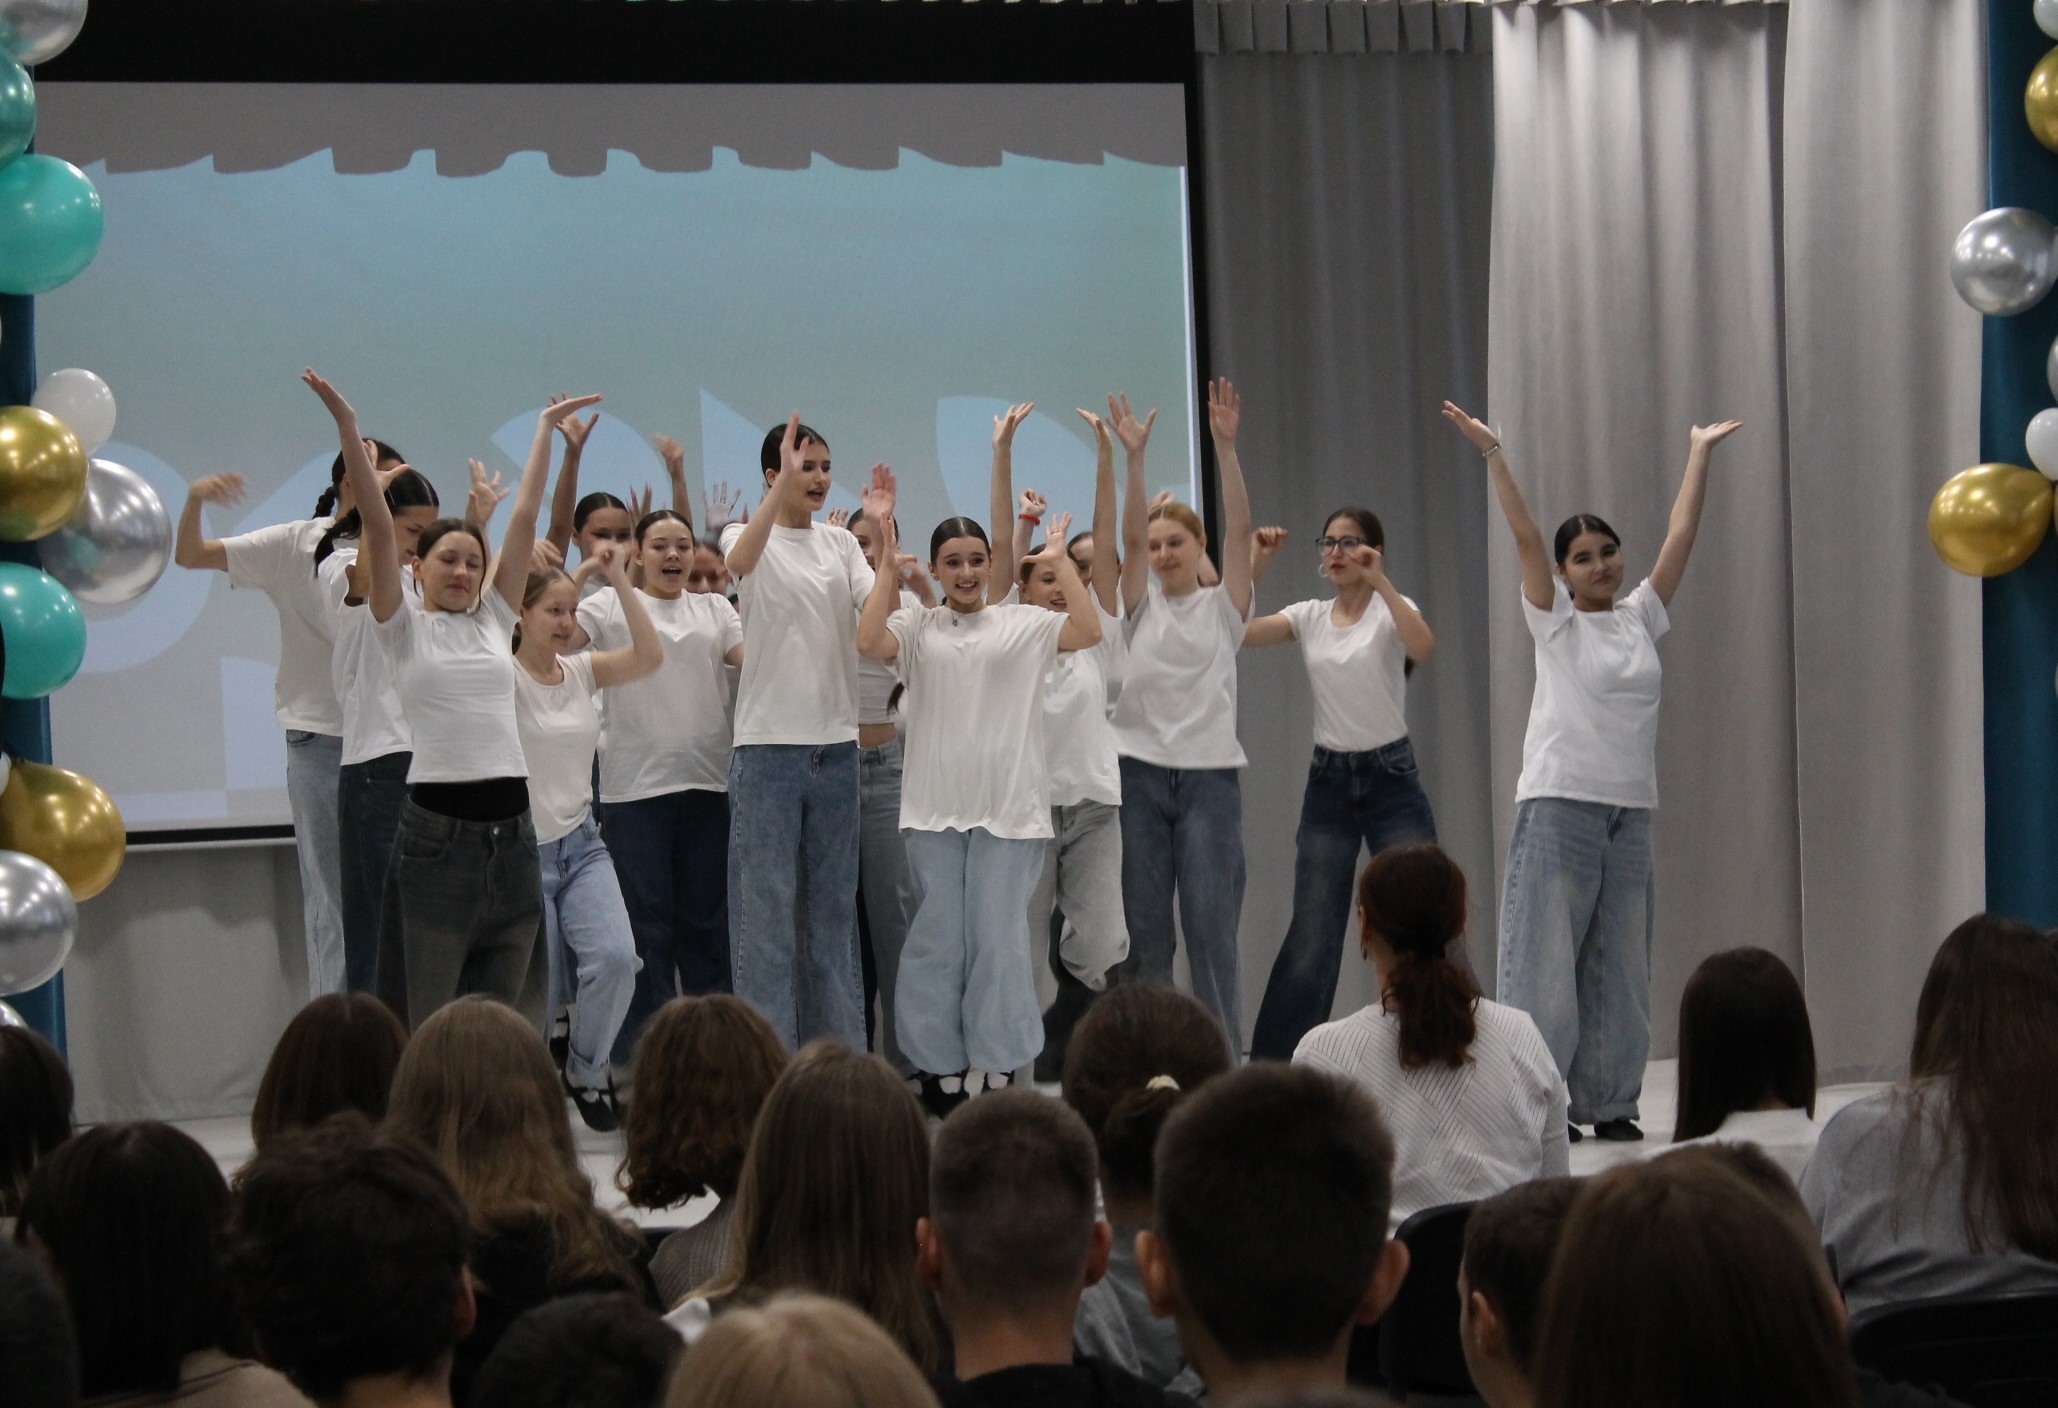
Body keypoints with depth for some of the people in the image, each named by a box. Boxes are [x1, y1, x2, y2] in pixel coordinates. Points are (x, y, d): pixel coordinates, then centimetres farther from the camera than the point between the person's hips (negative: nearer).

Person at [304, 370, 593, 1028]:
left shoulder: (494, 620, 13)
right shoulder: (404, 629, 3)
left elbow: (524, 517, 13)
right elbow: (379, 526, -6)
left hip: (511, 830, 5)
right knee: (427, 1021, -1)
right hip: (438, 830, -5)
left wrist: (546, 428, 14)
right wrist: (348, 428, -13)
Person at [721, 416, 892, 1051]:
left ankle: (840, 1050, 17)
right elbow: (741, 560, -25)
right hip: (768, 743, -4)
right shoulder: (748, 536, 0)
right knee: (765, 906, -4)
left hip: (836, 743, 4)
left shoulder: (841, 544, 11)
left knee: (835, 904, 10)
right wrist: (783, 484, -33)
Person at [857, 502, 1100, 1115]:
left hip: (1009, 807, 0)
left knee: (998, 938, 2)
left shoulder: (1024, 623, 6)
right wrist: (888, 564, -10)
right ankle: (940, 1068, 16)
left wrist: (1060, 561, -6)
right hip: (934, 808, 1)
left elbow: (1090, 632, -9)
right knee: (938, 939, 7)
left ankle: (994, 1068, 12)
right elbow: (870, 643, -14)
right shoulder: (917, 625, 5)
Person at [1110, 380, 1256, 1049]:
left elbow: (1239, 528, -6)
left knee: (1211, 928, -5)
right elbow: (1130, 536, -5)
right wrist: (1135, 456, -16)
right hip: (1140, 774, 2)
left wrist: (1225, 447, -17)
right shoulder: (1142, 605, 10)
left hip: (1209, 775, -2)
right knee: (1142, 929, 3)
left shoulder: (1222, 606, 6)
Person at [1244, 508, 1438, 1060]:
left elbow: (1423, 648, -28)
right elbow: (1239, 633, -8)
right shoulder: (1309, 617, 7)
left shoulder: (1391, 609, -4)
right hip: (1328, 782, 3)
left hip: (1391, 778, -3)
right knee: (1309, 942, 2)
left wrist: (1379, 581, -28)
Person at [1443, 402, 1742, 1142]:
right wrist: (1492, 455, -13)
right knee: (1546, 956, -6)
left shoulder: (1640, 617, 12)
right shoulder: (1555, 620, 1)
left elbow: (1680, 537, 12)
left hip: (1629, 810, 5)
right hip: (1559, 805, -5)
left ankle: (1610, 1101, 14)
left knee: (1620, 965, 7)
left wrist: (1700, 455, 15)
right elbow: (1525, 535, -8)